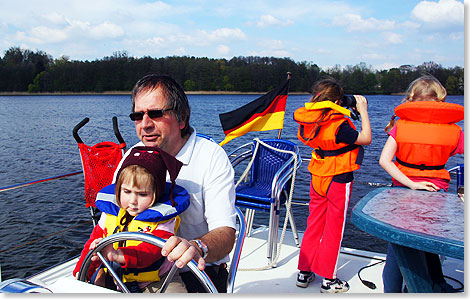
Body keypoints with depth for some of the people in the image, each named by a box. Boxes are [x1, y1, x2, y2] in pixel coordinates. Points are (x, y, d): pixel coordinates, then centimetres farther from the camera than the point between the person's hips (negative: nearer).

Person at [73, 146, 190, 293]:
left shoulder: (162, 218, -13)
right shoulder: (111, 211, 2)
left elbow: (151, 250, -27)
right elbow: (94, 241, 12)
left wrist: (117, 255, -42)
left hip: (152, 282, -5)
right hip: (113, 279, 5)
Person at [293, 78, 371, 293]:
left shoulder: (309, 122, -3)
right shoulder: (338, 126, -23)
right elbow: (366, 139, -16)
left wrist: (347, 113, 11)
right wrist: (362, 111, -9)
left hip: (317, 177, 6)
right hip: (339, 180, -6)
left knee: (313, 224, 17)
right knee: (334, 229, 6)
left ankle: (304, 272, 24)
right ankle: (328, 280, 16)